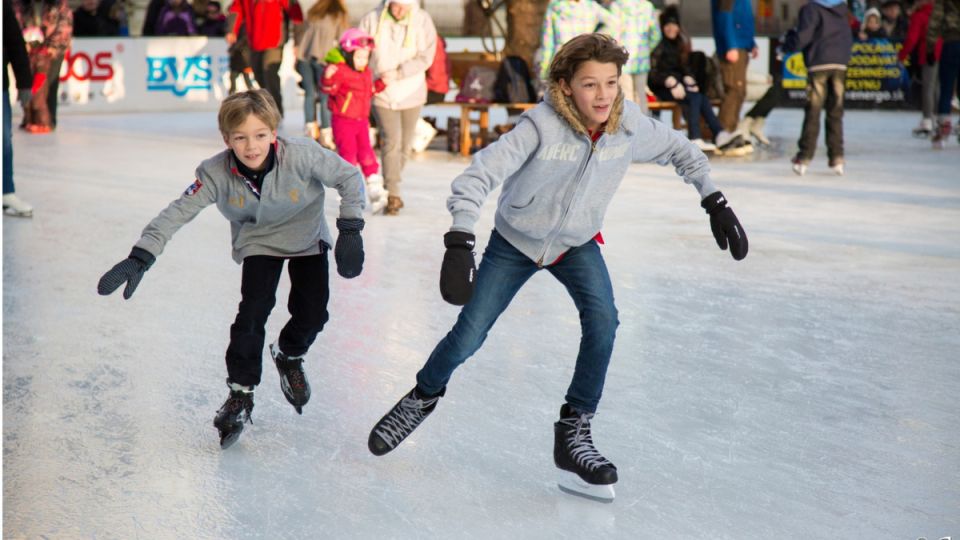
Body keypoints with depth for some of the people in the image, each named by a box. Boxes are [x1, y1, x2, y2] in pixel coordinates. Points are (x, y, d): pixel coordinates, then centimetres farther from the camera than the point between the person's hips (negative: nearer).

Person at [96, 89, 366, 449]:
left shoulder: (302, 156, -33)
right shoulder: (217, 174, -29)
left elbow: (349, 177, -21)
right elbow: (178, 212, -28)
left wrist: (350, 231, -24)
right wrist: (140, 257, -38)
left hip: (307, 238, 0)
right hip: (258, 242, 0)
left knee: (312, 313, -6)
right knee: (253, 309, -17)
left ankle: (289, 356, 29)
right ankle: (240, 393, -1)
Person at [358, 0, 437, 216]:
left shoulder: (422, 21, -9)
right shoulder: (373, 19, -7)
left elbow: (425, 58, -13)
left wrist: (397, 73, -22)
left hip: (411, 93, 2)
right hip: (382, 93, -2)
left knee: (405, 144, 11)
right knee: (391, 141, -14)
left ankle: (390, 187, 32)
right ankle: (393, 196, -12)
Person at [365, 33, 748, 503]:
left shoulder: (630, 124, -20)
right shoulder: (542, 125, -33)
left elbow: (679, 150, 0)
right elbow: (478, 175, -37)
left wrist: (714, 201, -3)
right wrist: (460, 244, -48)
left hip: (576, 244, 3)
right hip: (514, 241, -2)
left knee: (602, 320, -21)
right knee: (468, 336, 0)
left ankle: (573, 432, -7)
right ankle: (424, 396, 32)